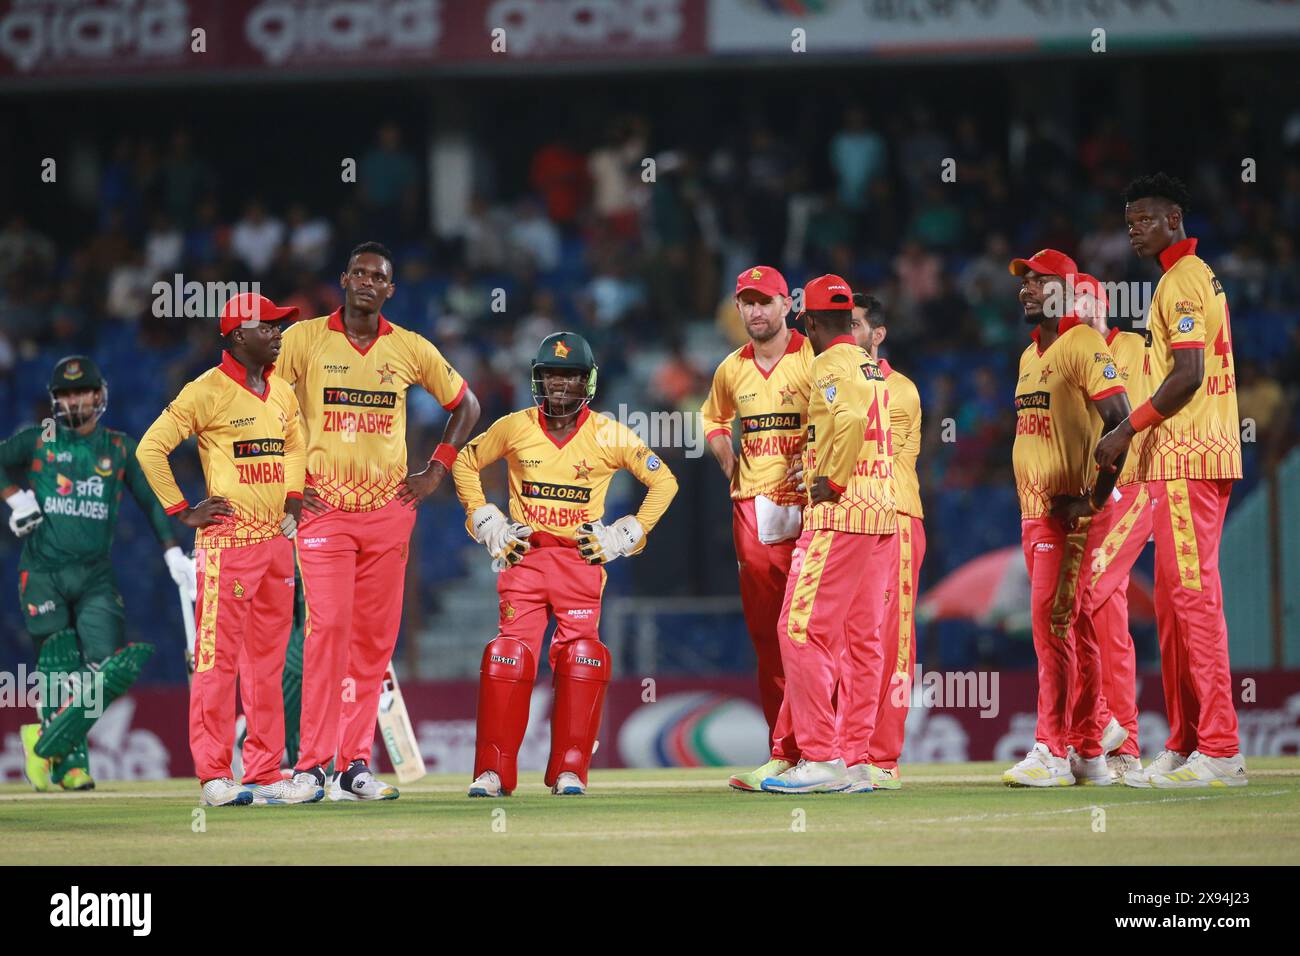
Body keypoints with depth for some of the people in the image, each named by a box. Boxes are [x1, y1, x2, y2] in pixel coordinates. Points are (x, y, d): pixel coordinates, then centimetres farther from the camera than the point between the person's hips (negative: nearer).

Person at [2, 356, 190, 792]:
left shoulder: (119, 448, 12)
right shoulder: (37, 440, 7)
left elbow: (150, 501, 13)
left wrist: (173, 552, 4)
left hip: (95, 576, 2)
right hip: (43, 574, -2)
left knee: (110, 669, -12)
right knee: (59, 673, -6)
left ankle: (46, 743, 3)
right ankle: (69, 764, 7)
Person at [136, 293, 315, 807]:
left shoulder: (282, 392, 13)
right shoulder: (206, 392, -9)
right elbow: (151, 448, -11)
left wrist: (292, 500, 14)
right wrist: (183, 511, -10)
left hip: (277, 540, 8)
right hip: (227, 540, -8)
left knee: (267, 662, 9)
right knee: (217, 657, -6)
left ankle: (264, 773, 13)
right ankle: (215, 775, -5)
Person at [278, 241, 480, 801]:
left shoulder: (412, 350, 8)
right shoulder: (304, 340, 0)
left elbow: (464, 405, 20)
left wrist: (436, 471, 10)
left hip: (389, 512, 3)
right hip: (323, 509, -3)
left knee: (374, 639, 3)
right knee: (327, 628, -14)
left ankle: (355, 763, 7)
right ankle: (312, 764, -13)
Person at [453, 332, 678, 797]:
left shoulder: (608, 435, -1)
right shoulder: (515, 428, 2)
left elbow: (664, 481, 7)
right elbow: (464, 463, 17)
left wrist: (625, 535, 1)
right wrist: (486, 523, 8)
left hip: (581, 558, 0)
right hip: (524, 555, 1)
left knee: (580, 656, -9)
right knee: (509, 656, -9)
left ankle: (569, 771, -2)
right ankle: (493, 771, -5)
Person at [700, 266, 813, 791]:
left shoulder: (814, 361, -4)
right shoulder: (731, 370, 13)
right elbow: (714, 419, 31)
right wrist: (725, 455, 13)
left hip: (806, 506, -6)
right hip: (751, 506, 6)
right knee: (764, 634, 7)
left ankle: (785, 753, -12)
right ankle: (789, 752, 12)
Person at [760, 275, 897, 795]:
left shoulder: (829, 364, -9)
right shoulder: (873, 367, 18)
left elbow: (851, 418, -26)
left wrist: (833, 483, -17)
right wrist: (817, 469, 24)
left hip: (839, 516, -9)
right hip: (881, 514, 9)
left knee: (802, 631, -8)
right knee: (861, 639, 9)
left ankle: (821, 758, -12)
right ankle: (856, 762, 9)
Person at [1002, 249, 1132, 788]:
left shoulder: (1084, 346, -10)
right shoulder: (1030, 355, 19)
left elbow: (1120, 421, -17)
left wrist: (1094, 499, -19)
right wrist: (1031, 507, 19)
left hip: (1070, 512, -9)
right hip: (1034, 512, 9)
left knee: (1053, 621, -14)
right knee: (1075, 629, 10)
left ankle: (1053, 752, -15)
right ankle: (1089, 753, 13)